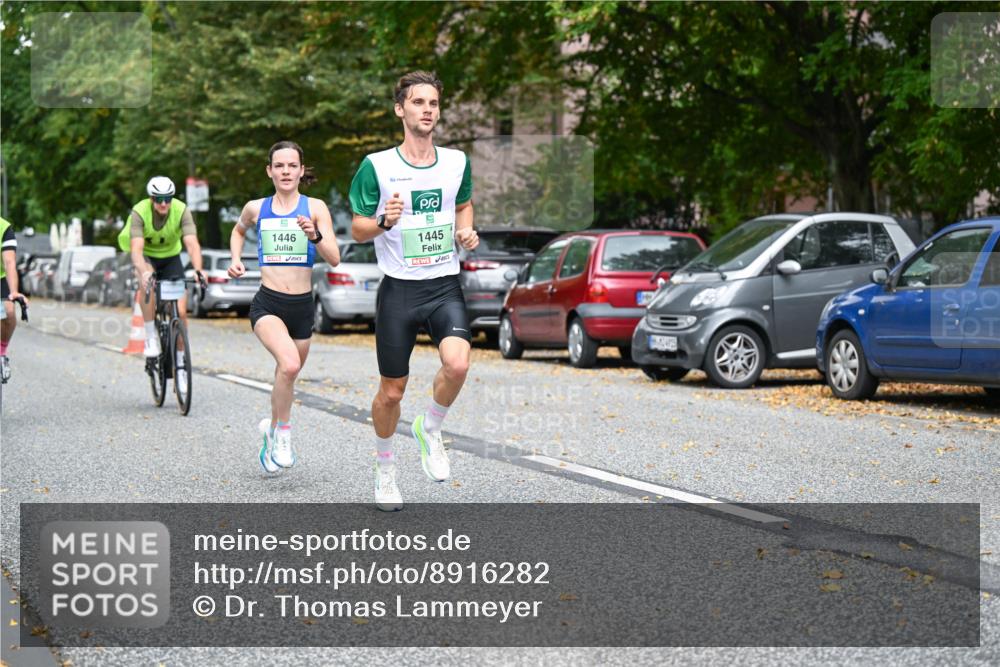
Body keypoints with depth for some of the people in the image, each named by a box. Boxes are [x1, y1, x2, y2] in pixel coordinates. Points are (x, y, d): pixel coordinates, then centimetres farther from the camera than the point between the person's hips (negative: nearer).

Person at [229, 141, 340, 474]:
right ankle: (283, 434, -8)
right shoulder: (256, 208, 4)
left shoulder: (315, 208, -1)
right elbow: (239, 230, 28)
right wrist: (236, 259, 11)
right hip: (267, 304, -2)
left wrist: (315, 236, -27)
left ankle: (272, 428, 46)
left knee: (287, 375, 16)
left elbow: (334, 259, -9)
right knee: (289, 364, -28)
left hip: (302, 306, 2)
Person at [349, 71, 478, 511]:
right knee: (392, 391, 6)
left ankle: (429, 429, 5)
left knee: (457, 364, -25)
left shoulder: (457, 162, 5)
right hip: (398, 289, -1)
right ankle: (384, 468, 32)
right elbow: (356, 229, 1)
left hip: (445, 285, 2)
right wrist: (383, 222, -20)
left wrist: (466, 232, 3)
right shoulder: (376, 166, -5)